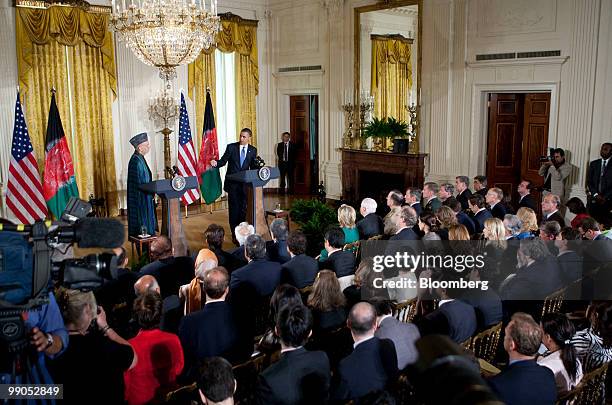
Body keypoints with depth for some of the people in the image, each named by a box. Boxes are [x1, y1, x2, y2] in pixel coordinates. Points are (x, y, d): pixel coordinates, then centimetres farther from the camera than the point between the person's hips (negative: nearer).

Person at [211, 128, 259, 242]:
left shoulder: (253, 150, 5)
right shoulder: (231, 147, -1)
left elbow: (253, 166, 8)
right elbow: (223, 161, 0)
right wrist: (216, 163, -20)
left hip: (245, 182, 2)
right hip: (232, 182, -2)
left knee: (243, 208, 5)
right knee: (233, 207, 0)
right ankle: (234, 233, 8)